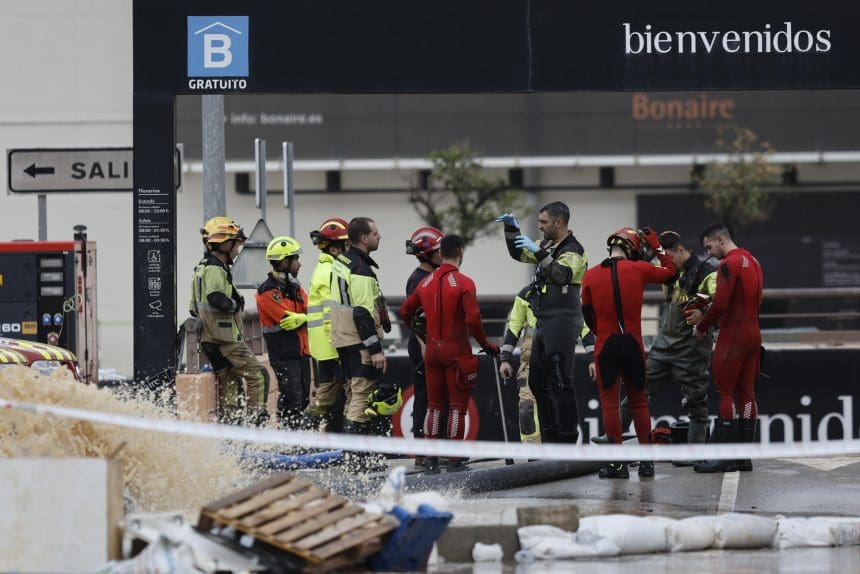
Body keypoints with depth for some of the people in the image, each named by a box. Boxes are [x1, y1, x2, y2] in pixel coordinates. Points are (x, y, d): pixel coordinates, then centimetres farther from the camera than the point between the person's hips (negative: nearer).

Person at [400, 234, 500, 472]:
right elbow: (473, 319, -20)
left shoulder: (426, 282, 5)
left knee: (434, 405, 13)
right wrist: (486, 344, -7)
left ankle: (430, 458, 13)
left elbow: (405, 311, 13)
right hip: (457, 351, -5)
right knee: (457, 406, 0)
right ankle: (454, 460, -3)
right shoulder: (464, 283, -12)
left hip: (432, 350, 5)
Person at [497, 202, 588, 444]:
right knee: (538, 382, 13)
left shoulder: (572, 251, -12)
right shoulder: (548, 246, 16)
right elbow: (518, 254, 28)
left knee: (560, 383, -11)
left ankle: (568, 439, -9)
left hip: (562, 322, -10)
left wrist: (539, 253, -35)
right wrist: (512, 229, 13)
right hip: (544, 322, 10)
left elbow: (561, 276, -29)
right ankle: (550, 439, 18)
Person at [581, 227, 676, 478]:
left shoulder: (591, 276, -1)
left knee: (609, 402, 1)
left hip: (606, 345, -1)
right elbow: (670, 271, 14)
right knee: (638, 401, 13)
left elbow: (588, 314, 6)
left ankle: (618, 462, -3)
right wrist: (655, 245, 22)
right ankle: (646, 460, 14)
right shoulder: (638, 269, -3)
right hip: (633, 345, 1)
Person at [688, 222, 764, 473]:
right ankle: (744, 456, 8)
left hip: (733, 334, -9)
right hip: (753, 333, 9)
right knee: (746, 393, 8)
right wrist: (704, 315, 15)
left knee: (725, 391, -5)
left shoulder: (729, 264, -13)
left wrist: (701, 327, -4)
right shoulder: (752, 261, 17)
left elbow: (720, 304, -19)